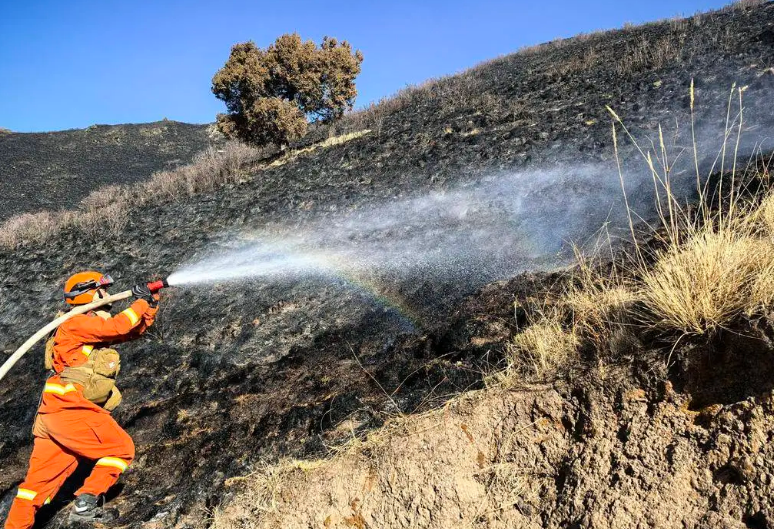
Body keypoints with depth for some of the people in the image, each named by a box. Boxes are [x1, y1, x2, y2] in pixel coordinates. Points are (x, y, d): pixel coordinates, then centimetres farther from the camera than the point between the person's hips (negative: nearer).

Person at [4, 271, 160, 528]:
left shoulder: (95, 326, 21)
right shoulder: (76, 323, -7)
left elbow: (135, 330, 22)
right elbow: (118, 326, -21)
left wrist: (151, 304, 10)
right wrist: (141, 302, -9)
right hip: (69, 408, -9)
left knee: (42, 478, 14)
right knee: (122, 449, -2)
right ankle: (86, 504, -2)